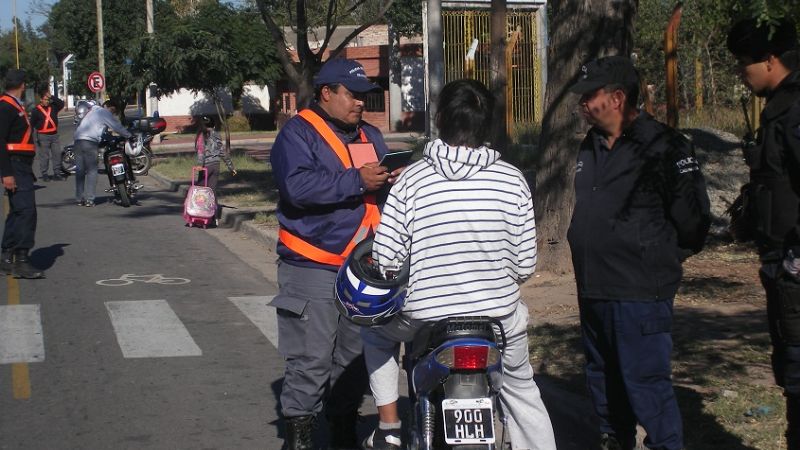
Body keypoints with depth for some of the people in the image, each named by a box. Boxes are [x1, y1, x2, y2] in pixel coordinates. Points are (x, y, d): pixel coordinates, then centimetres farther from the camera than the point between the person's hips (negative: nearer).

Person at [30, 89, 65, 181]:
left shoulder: (53, 106, 8)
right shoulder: (36, 110, -3)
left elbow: (61, 103, -7)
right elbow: (32, 124, -4)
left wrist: (51, 97, -10)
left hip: (54, 135, 4)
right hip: (43, 136, -4)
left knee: (57, 154, 5)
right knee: (44, 156, -2)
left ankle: (57, 173, 11)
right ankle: (44, 174, 4)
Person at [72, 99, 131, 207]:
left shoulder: (92, 111, 29)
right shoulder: (105, 113, 6)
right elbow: (118, 127, 4)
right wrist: (129, 135, 17)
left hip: (78, 139, 7)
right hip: (90, 141, -7)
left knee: (80, 171, 8)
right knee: (92, 171, -4)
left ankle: (79, 199, 8)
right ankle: (89, 199, -9)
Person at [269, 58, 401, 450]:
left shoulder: (369, 136, 18)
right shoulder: (297, 134, -5)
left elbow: (383, 191, 20)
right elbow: (297, 185, -21)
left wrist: (393, 180, -4)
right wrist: (356, 181, -20)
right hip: (313, 267, -7)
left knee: (356, 355, 12)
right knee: (311, 359, -6)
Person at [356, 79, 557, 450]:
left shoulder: (411, 179, -10)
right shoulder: (512, 179, -7)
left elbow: (386, 259, -11)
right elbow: (525, 265, -5)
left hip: (424, 318, -1)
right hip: (500, 318, 1)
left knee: (375, 328, 30)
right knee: (522, 391, 26)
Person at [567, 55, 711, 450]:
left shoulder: (663, 146, -13)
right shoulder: (591, 146, 13)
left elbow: (692, 217, -11)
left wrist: (661, 259, -1)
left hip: (640, 295, -8)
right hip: (593, 291, 9)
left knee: (645, 381, -7)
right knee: (603, 378, 18)